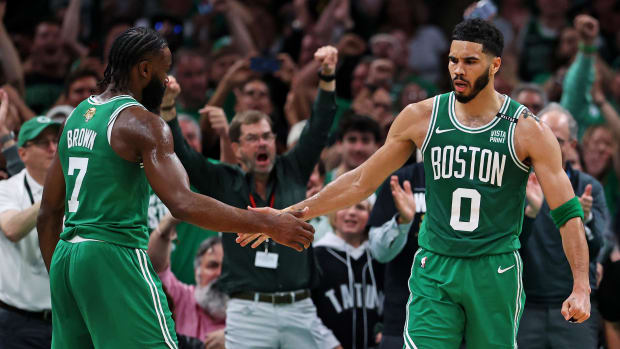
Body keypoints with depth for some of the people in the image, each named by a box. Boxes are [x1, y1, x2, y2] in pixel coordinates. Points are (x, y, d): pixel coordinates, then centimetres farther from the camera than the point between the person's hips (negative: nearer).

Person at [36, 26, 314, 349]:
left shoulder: (77, 116, 16)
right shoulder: (141, 122, -10)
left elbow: (48, 214, 20)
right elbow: (183, 204, -22)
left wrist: (57, 276, 27)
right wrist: (269, 225, -19)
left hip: (66, 255, 9)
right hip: (115, 256, -9)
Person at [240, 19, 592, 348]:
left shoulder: (528, 130, -5)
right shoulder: (421, 118, 2)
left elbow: (567, 212, -6)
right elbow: (361, 182, 11)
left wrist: (581, 287, -18)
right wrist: (288, 215, 8)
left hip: (496, 272, -1)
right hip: (434, 268, 1)